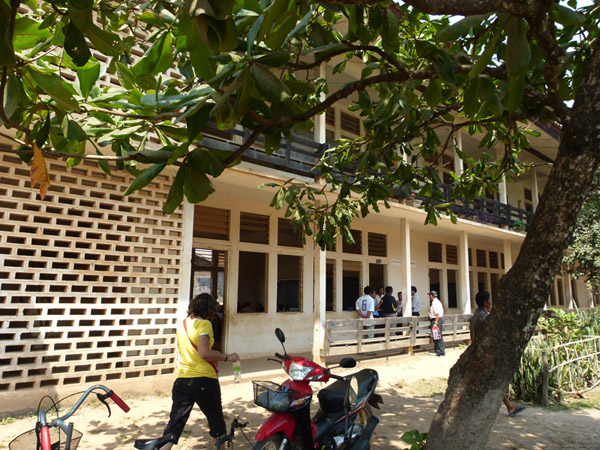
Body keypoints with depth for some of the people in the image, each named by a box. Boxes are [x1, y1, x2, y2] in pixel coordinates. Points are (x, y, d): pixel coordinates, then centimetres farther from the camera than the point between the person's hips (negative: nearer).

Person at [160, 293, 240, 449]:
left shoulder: (182, 323, 10)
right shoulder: (204, 324, -13)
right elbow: (204, 353, -22)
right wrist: (227, 357, -12)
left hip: (182, 379, 6)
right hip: (203, 380, -6)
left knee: (175, 422, 9)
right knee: (216, 419, 14)